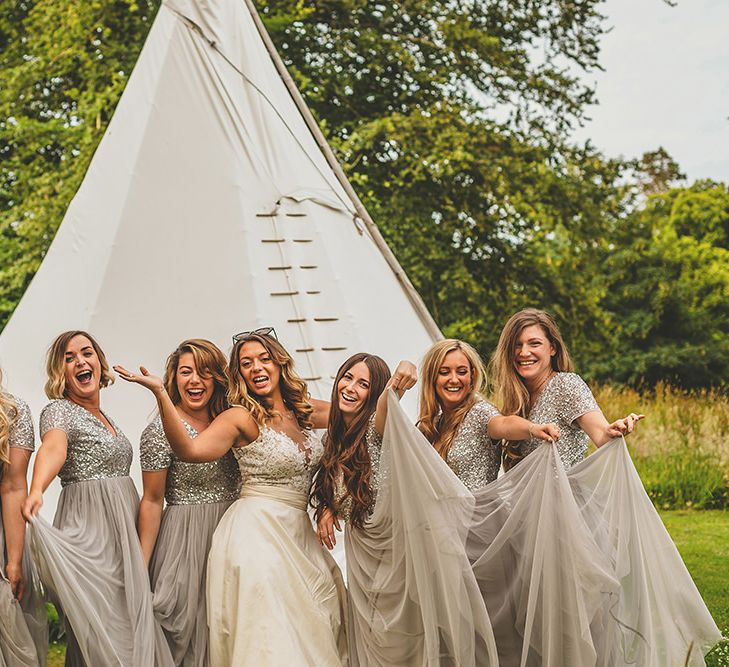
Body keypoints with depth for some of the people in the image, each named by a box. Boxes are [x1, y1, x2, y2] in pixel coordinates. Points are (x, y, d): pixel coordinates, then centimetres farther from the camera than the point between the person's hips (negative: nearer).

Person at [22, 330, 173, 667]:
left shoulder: (106, 417, 18)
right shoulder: (59, 411, -6)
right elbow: (53, 448, -28)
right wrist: (36, 490, -46)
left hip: (126, 529, 8)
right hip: (88, 530, -8)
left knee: (134, 624, 5)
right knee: (101, 629, -11)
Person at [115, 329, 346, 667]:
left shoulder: (304, 411, 10)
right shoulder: (241, 417, -7)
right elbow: (190, 450, -21)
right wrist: (160, 393, -30)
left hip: (299, 533, 6)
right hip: (258, 533, -6)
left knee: (310, 628, 6)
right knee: (269, 633, -8)